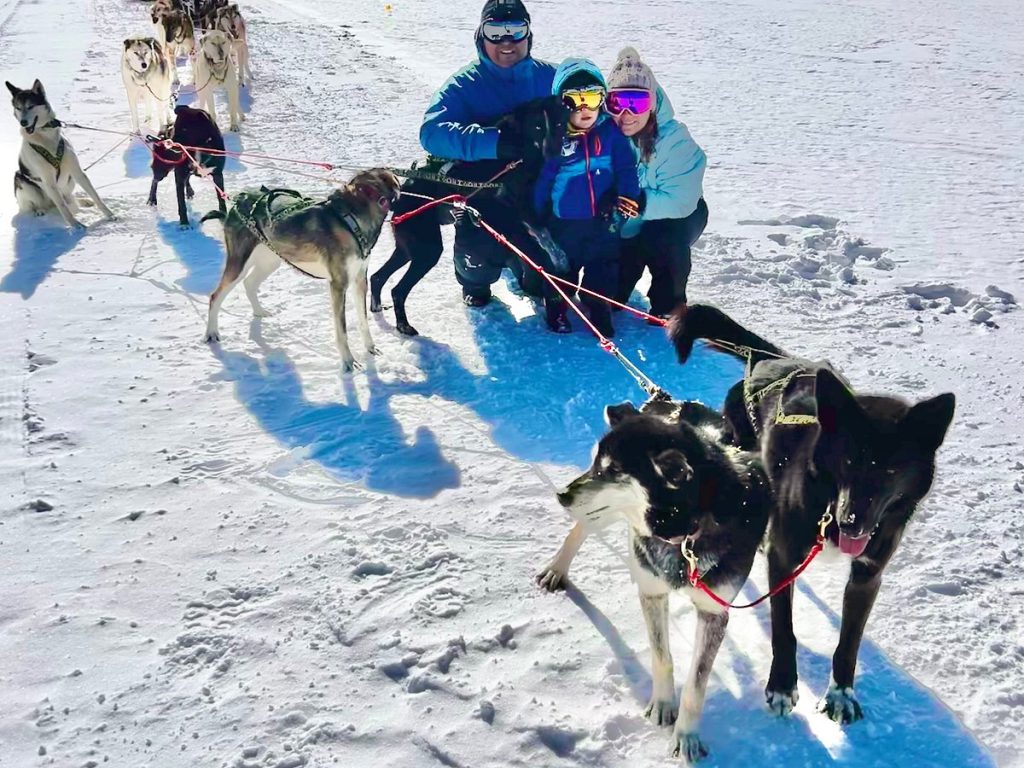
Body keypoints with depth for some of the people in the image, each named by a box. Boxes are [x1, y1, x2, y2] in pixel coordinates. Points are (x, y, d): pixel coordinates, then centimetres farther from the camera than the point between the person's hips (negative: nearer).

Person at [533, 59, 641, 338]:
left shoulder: (611, 132, -6)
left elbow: (626, 167, -4)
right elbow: (543, 180, -2)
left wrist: (627, 196, -19)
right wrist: (539, 217, 0)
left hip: (603, 221, 1)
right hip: (564, 222, -1)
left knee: (604, 267, 10)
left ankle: (599, 309, 27)